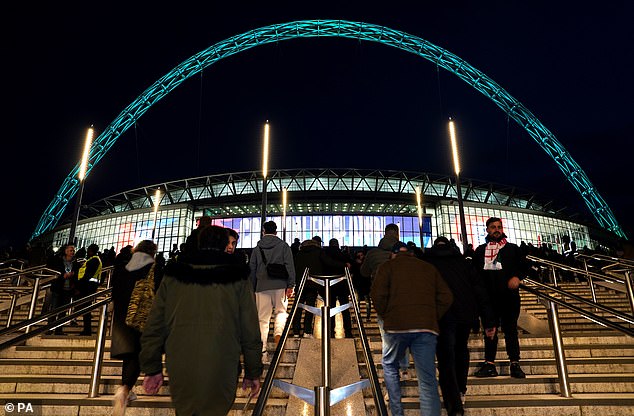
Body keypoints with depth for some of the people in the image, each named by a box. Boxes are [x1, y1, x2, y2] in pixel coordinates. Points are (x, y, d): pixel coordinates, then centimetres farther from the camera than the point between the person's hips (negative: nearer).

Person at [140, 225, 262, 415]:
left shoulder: (174, 273, 5)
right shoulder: (237, 275, -1)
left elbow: (154, 325, 4)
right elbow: (250, 330, -2)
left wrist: (152, 369, 12)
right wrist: (253, 372, 7)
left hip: (179, 373, 2)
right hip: (221, 373, -2)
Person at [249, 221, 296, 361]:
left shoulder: (257, 248, 12)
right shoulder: (283, 246, 5)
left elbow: (252, 270, 13)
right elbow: (289, 266, -3)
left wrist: (252, 289, 19)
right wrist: (290, 285, -2)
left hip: (262, 286, 1)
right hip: (280, 285, -1)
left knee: (263, 319, 6)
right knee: (281, 311, 17)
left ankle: (262, 351, 7)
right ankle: (278, 332, -11)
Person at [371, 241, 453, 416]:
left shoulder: (387, 266, 10)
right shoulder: (429, 268, 20)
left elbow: (378, 294, -5)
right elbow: (446, 297, 10)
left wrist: (385, 316, 10)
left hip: (396, 325, -2)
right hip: (427, 327, 2)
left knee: (389, 366, 22)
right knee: (428, 381, 3)